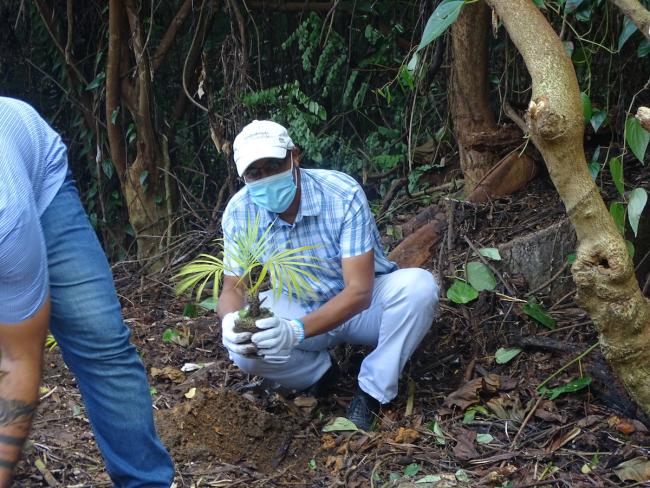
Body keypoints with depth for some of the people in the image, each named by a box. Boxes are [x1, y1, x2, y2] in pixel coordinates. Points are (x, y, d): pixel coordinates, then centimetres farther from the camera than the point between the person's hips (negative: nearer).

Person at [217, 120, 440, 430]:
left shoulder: (343, 194, -28)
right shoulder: (239, 213, -17)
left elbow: (359, 291, -32)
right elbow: (233, 288, -9)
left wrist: (297, 330, -49)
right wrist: (231, 320, -36)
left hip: (364, 303, -2)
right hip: (302, 308, 2)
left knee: (418, 285, -34)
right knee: (242, 344, -27)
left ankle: (370, 392, -16)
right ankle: (320, 371, 3)